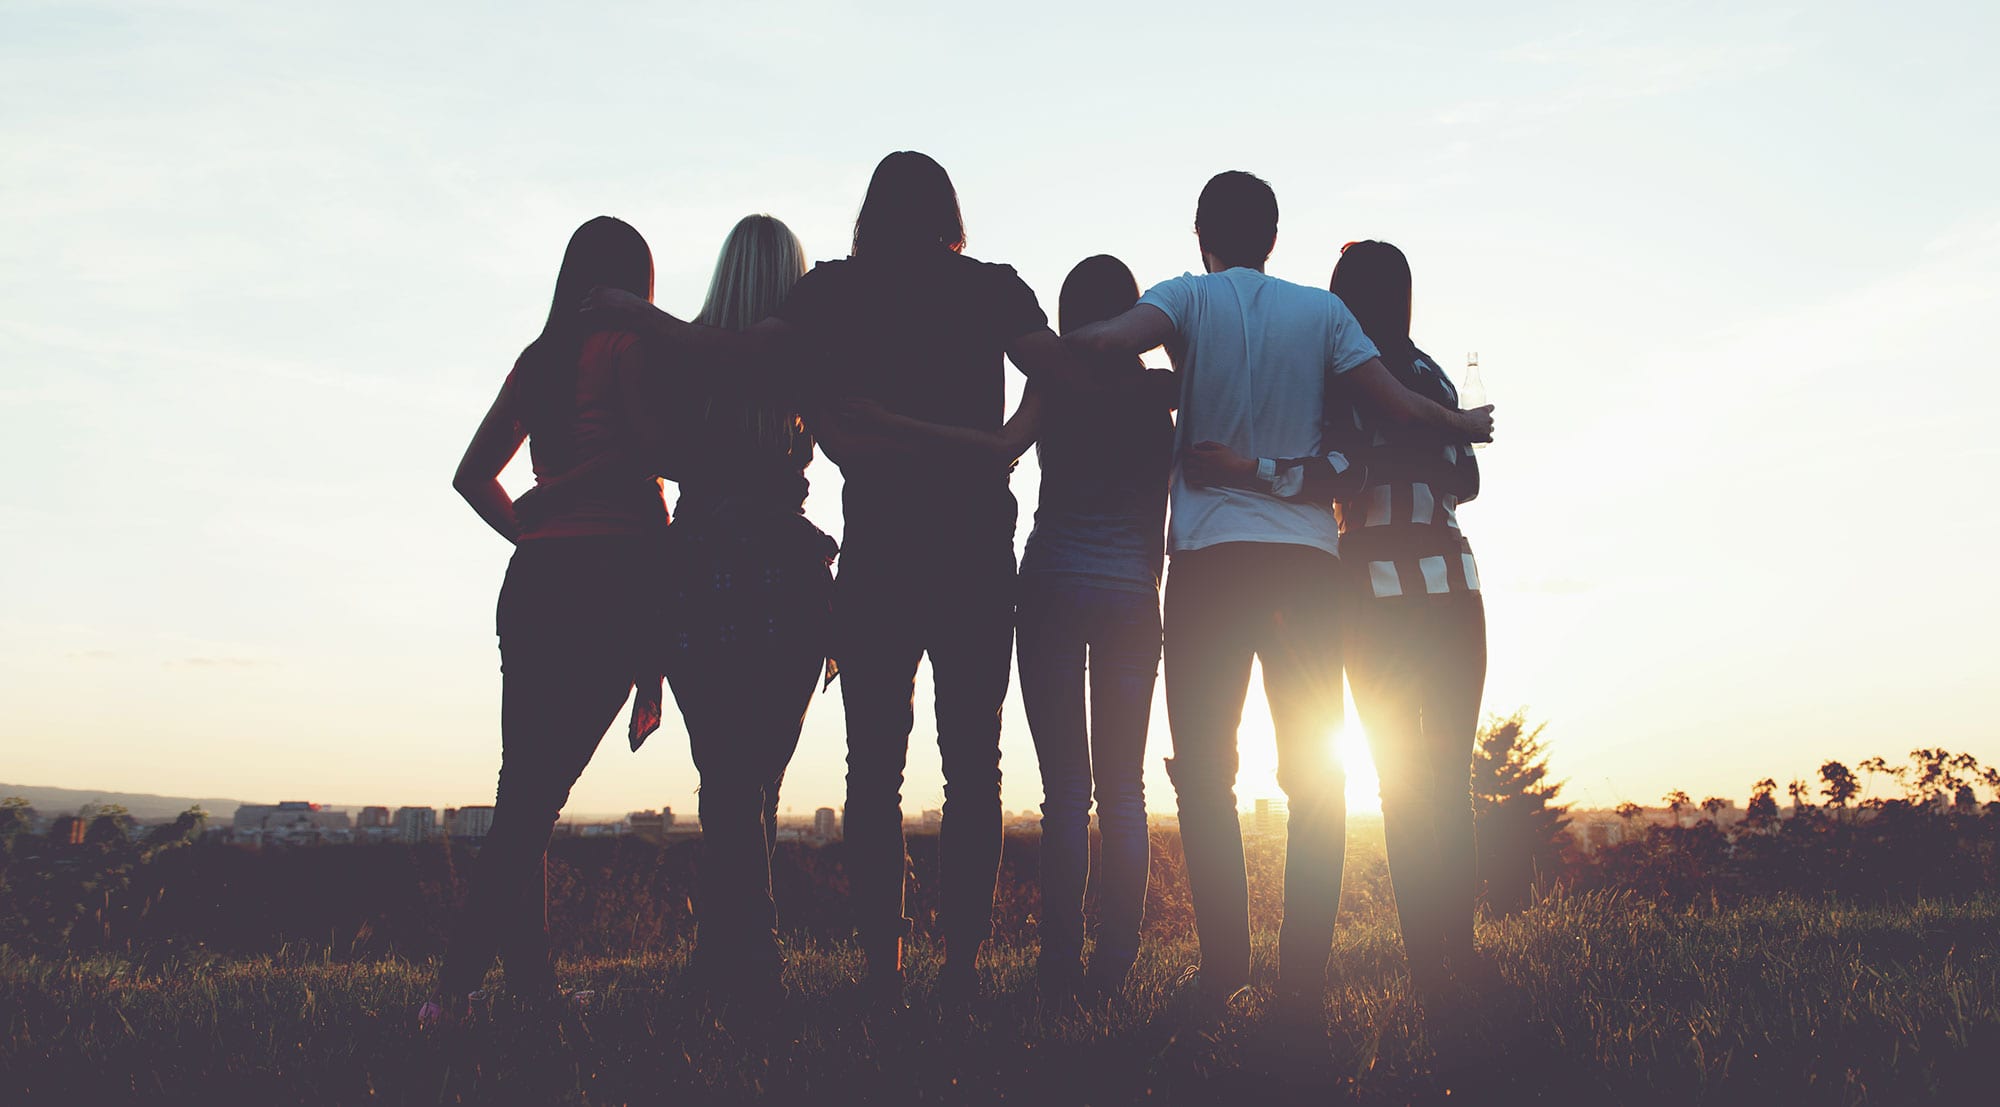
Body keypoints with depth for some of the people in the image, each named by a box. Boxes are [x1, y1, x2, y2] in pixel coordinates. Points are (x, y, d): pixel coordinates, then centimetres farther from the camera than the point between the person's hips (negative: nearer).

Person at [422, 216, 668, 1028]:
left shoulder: (538, 358, 18)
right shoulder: (629, 343, -1)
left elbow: (473, 474, 19)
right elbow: (657, 454, -12)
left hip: (536, 579, 7)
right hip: (616, 574, -7)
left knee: (524, 785, 7)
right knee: (541, 787, -8)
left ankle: (531, 977, 9)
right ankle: (459, 978, -12)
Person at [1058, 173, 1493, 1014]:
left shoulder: (1189, 297, 4)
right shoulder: (1320, 310, 10)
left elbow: (1108, 340, -16)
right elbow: (1397, 407, 4)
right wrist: (1463, 424, 23)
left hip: (1210, 550, -2)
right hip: (1308, 552, 2)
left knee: (1205, 768, 3)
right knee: (1315, 769, 5)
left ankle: (1223, 967, -2)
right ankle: (1304, 971, 2)